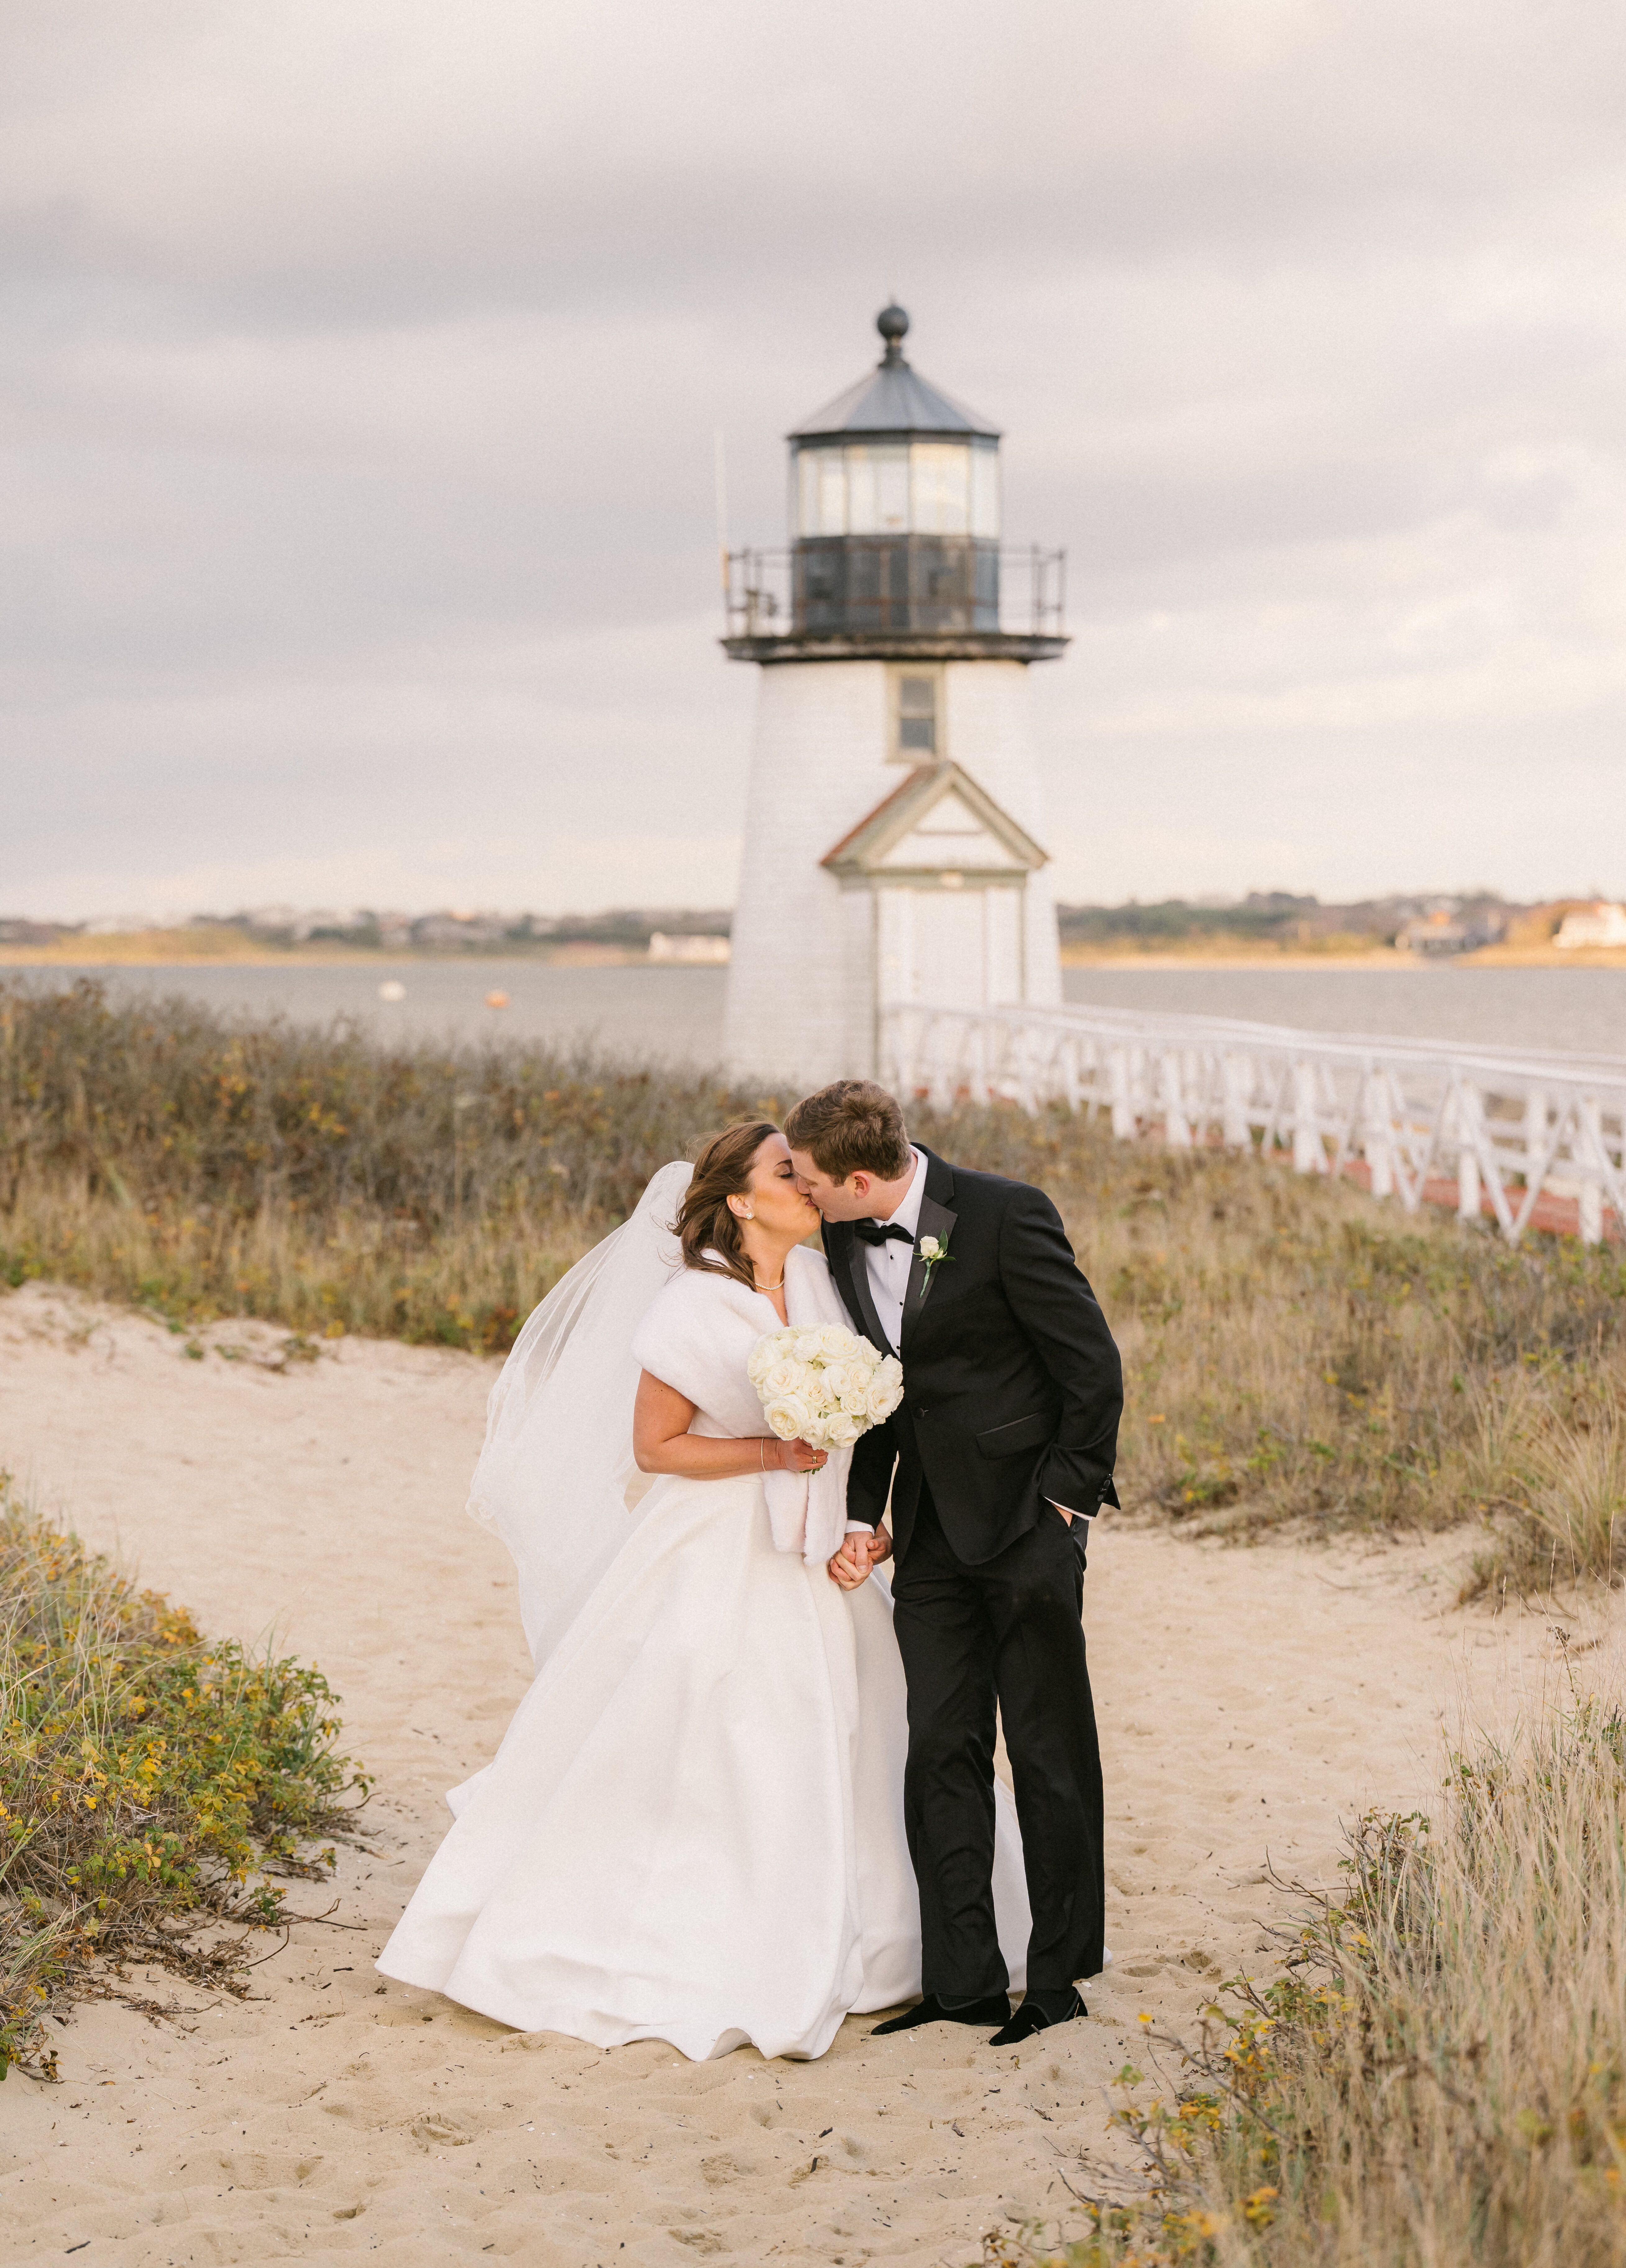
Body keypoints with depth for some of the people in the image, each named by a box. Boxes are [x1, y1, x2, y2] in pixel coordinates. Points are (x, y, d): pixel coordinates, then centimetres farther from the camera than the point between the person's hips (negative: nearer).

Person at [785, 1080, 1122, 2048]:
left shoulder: (1006, 1215, -17)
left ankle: (1060, 1977, 13)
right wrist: (862, 1515, 1)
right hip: (932, 1527, 6)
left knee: (1050, 1754, 3)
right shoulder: (844, 1241, 2)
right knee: (941, 1751, 4)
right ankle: (964, 1981, 11)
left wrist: (1067, 1498, -8)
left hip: (1027, 1520, -6)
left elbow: (1095, 1366, -11)